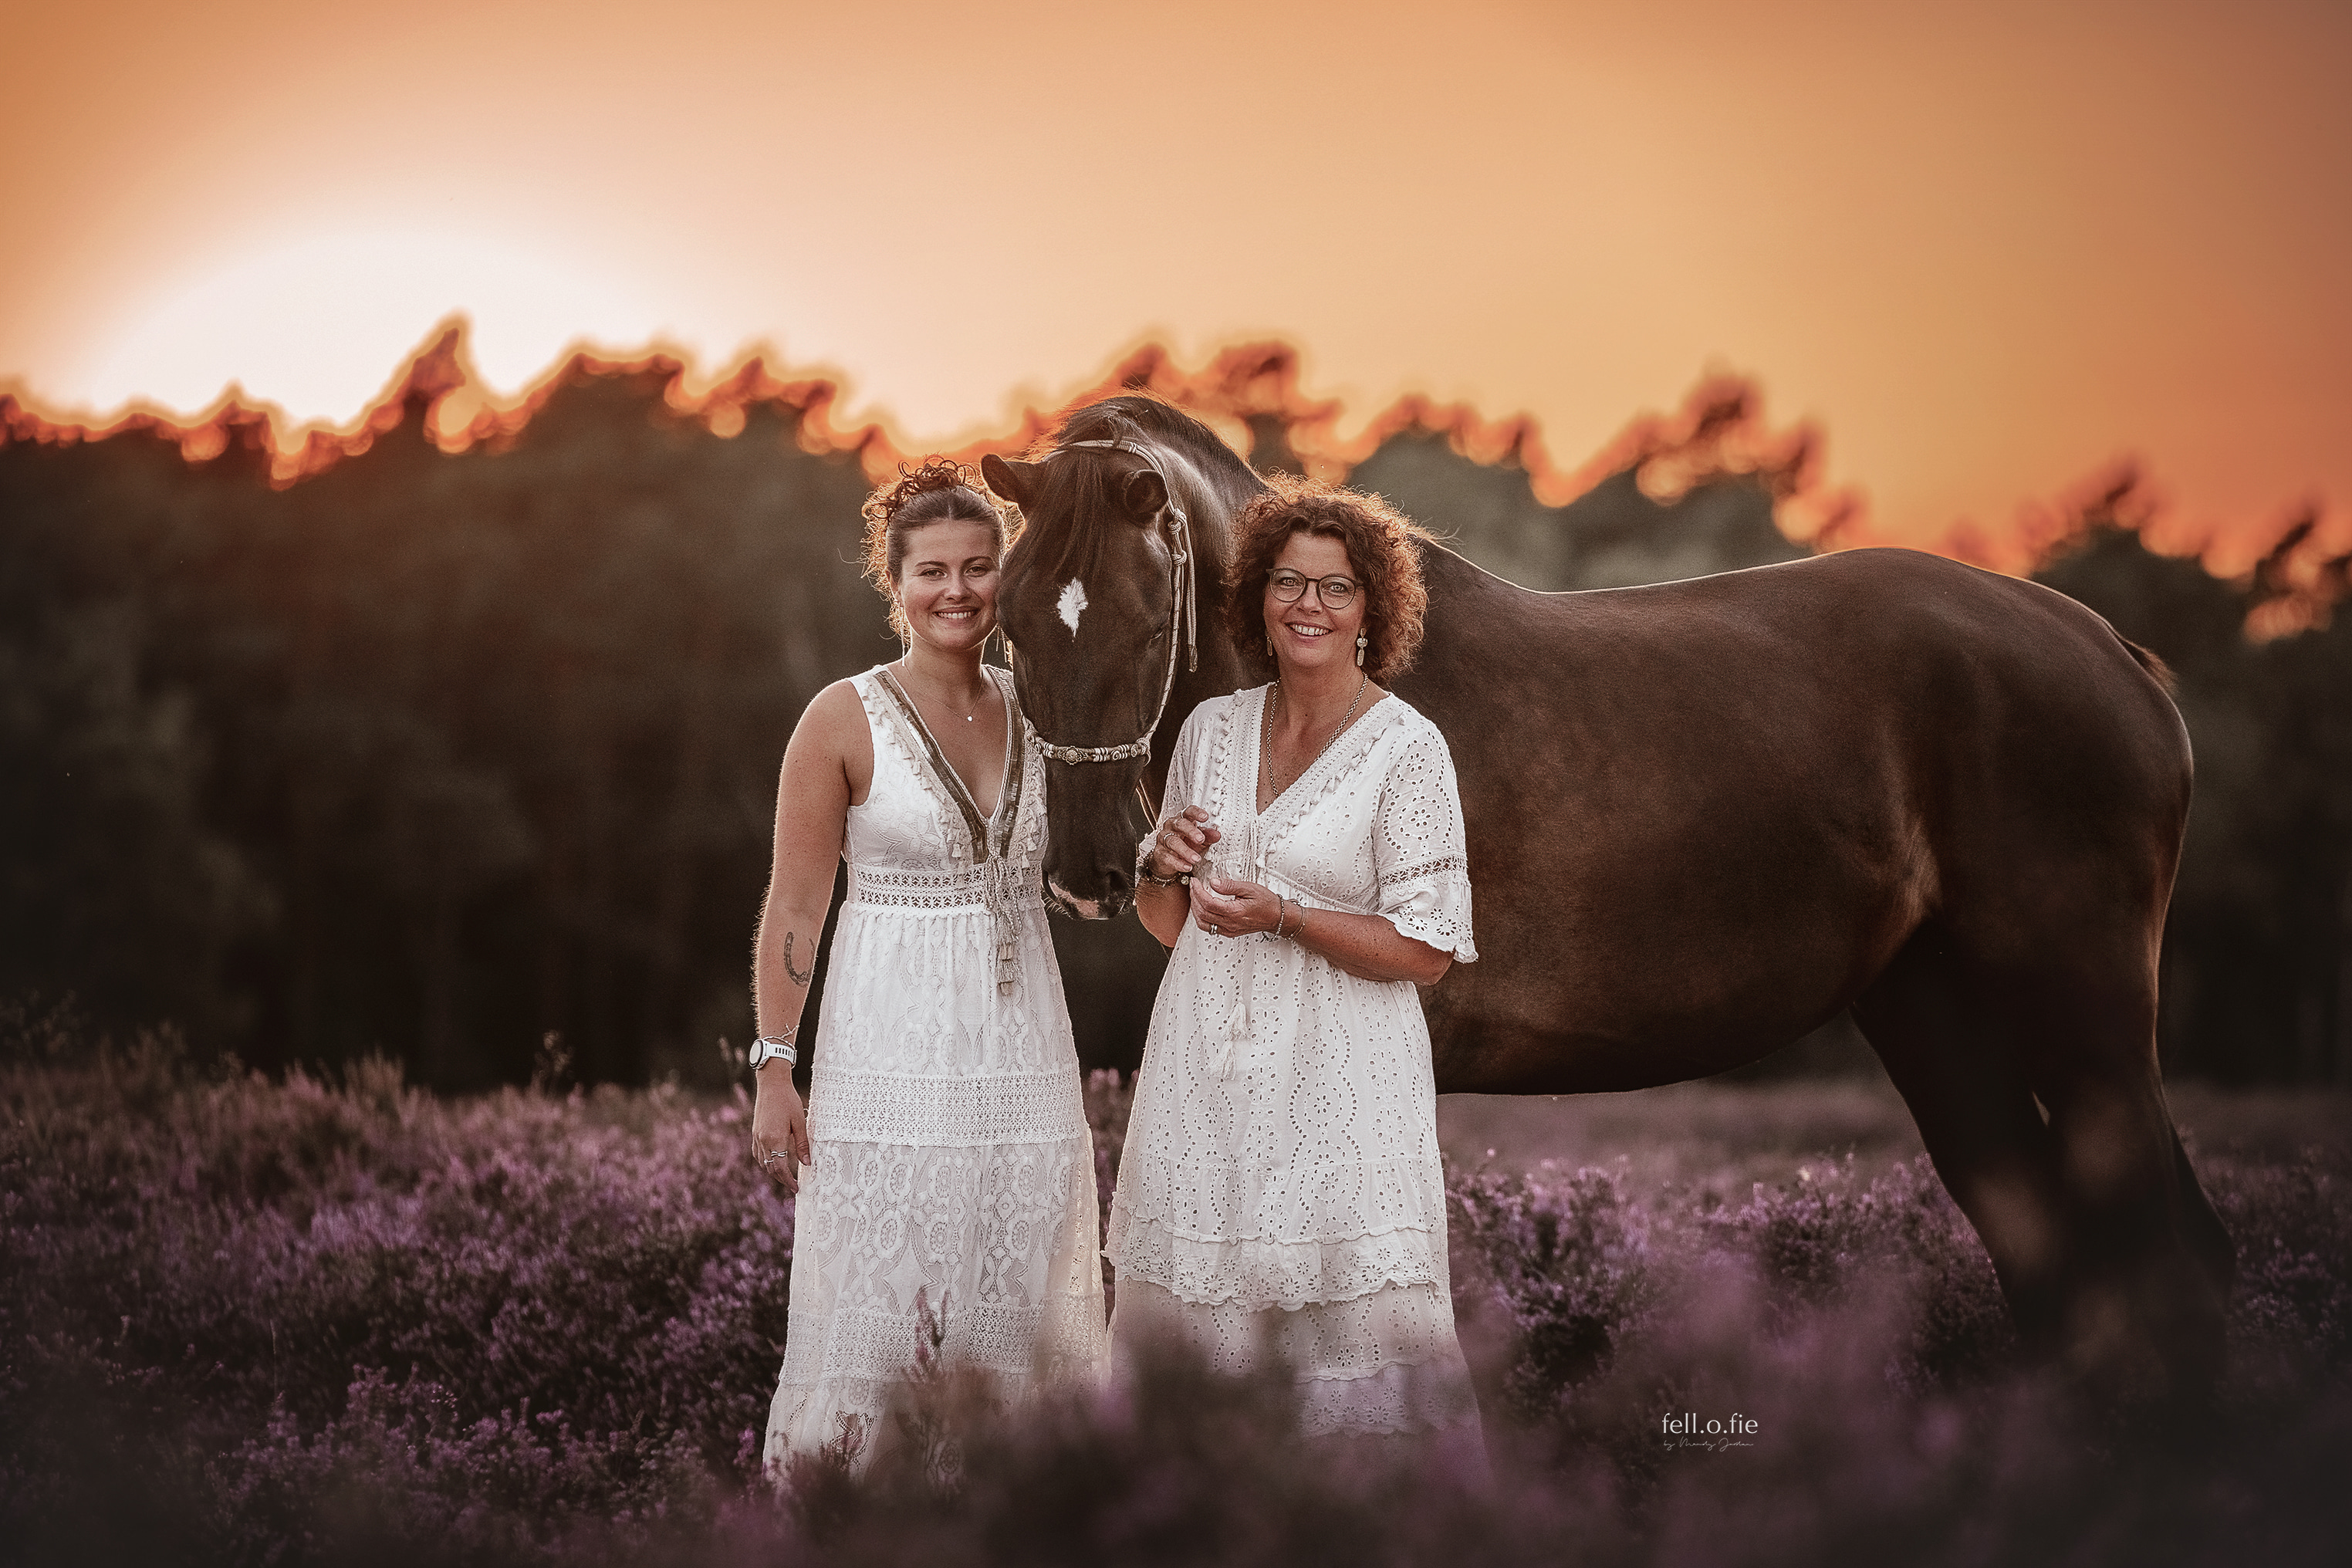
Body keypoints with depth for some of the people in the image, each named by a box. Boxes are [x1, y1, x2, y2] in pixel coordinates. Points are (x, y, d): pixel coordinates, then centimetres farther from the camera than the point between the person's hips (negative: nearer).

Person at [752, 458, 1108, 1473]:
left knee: (1019, 1312, 8)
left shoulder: (1036, 712, 8)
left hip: (1024, 1048, 4)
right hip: (894, 1051, -4)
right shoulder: (845, 721, -5)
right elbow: (794, 906, -5)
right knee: (881, 1317, -2)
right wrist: (774, 1068, -10)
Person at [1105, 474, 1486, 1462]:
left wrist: (1283, 916, -18)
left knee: (1357, 1339, -7)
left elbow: (1425, 952, -8)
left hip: (1337, 1087, -5)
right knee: (1192, 1317, 5)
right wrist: (1164, 864, -5)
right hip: (1204, 1075, 5)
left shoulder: (1407, 750, -5)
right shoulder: (1212, 729, 11)